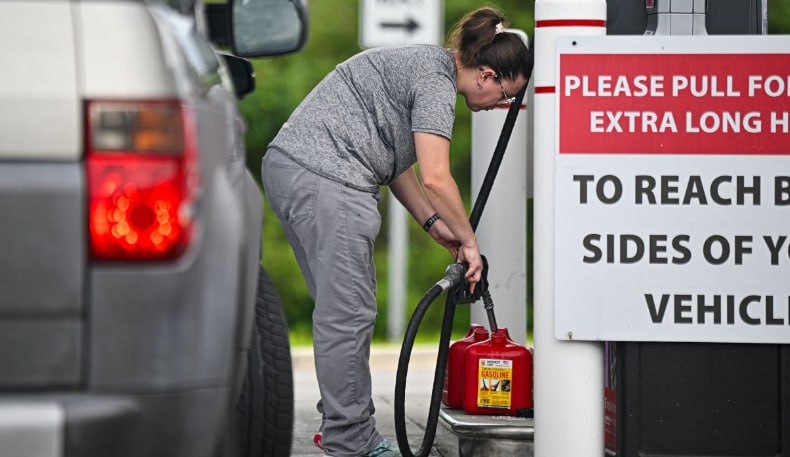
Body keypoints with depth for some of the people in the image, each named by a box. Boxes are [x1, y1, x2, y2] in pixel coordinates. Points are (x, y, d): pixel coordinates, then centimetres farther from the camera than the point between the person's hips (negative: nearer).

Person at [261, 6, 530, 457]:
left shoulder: (425, 66, 21)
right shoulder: (437, 81, -11)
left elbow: (397, 163, 26)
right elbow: (436, 177, -17)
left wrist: (435, 224, 21)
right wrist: (469, 242, -5)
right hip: (326, 181, -11)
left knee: (343, 311, 15)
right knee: (348, 315, -7)